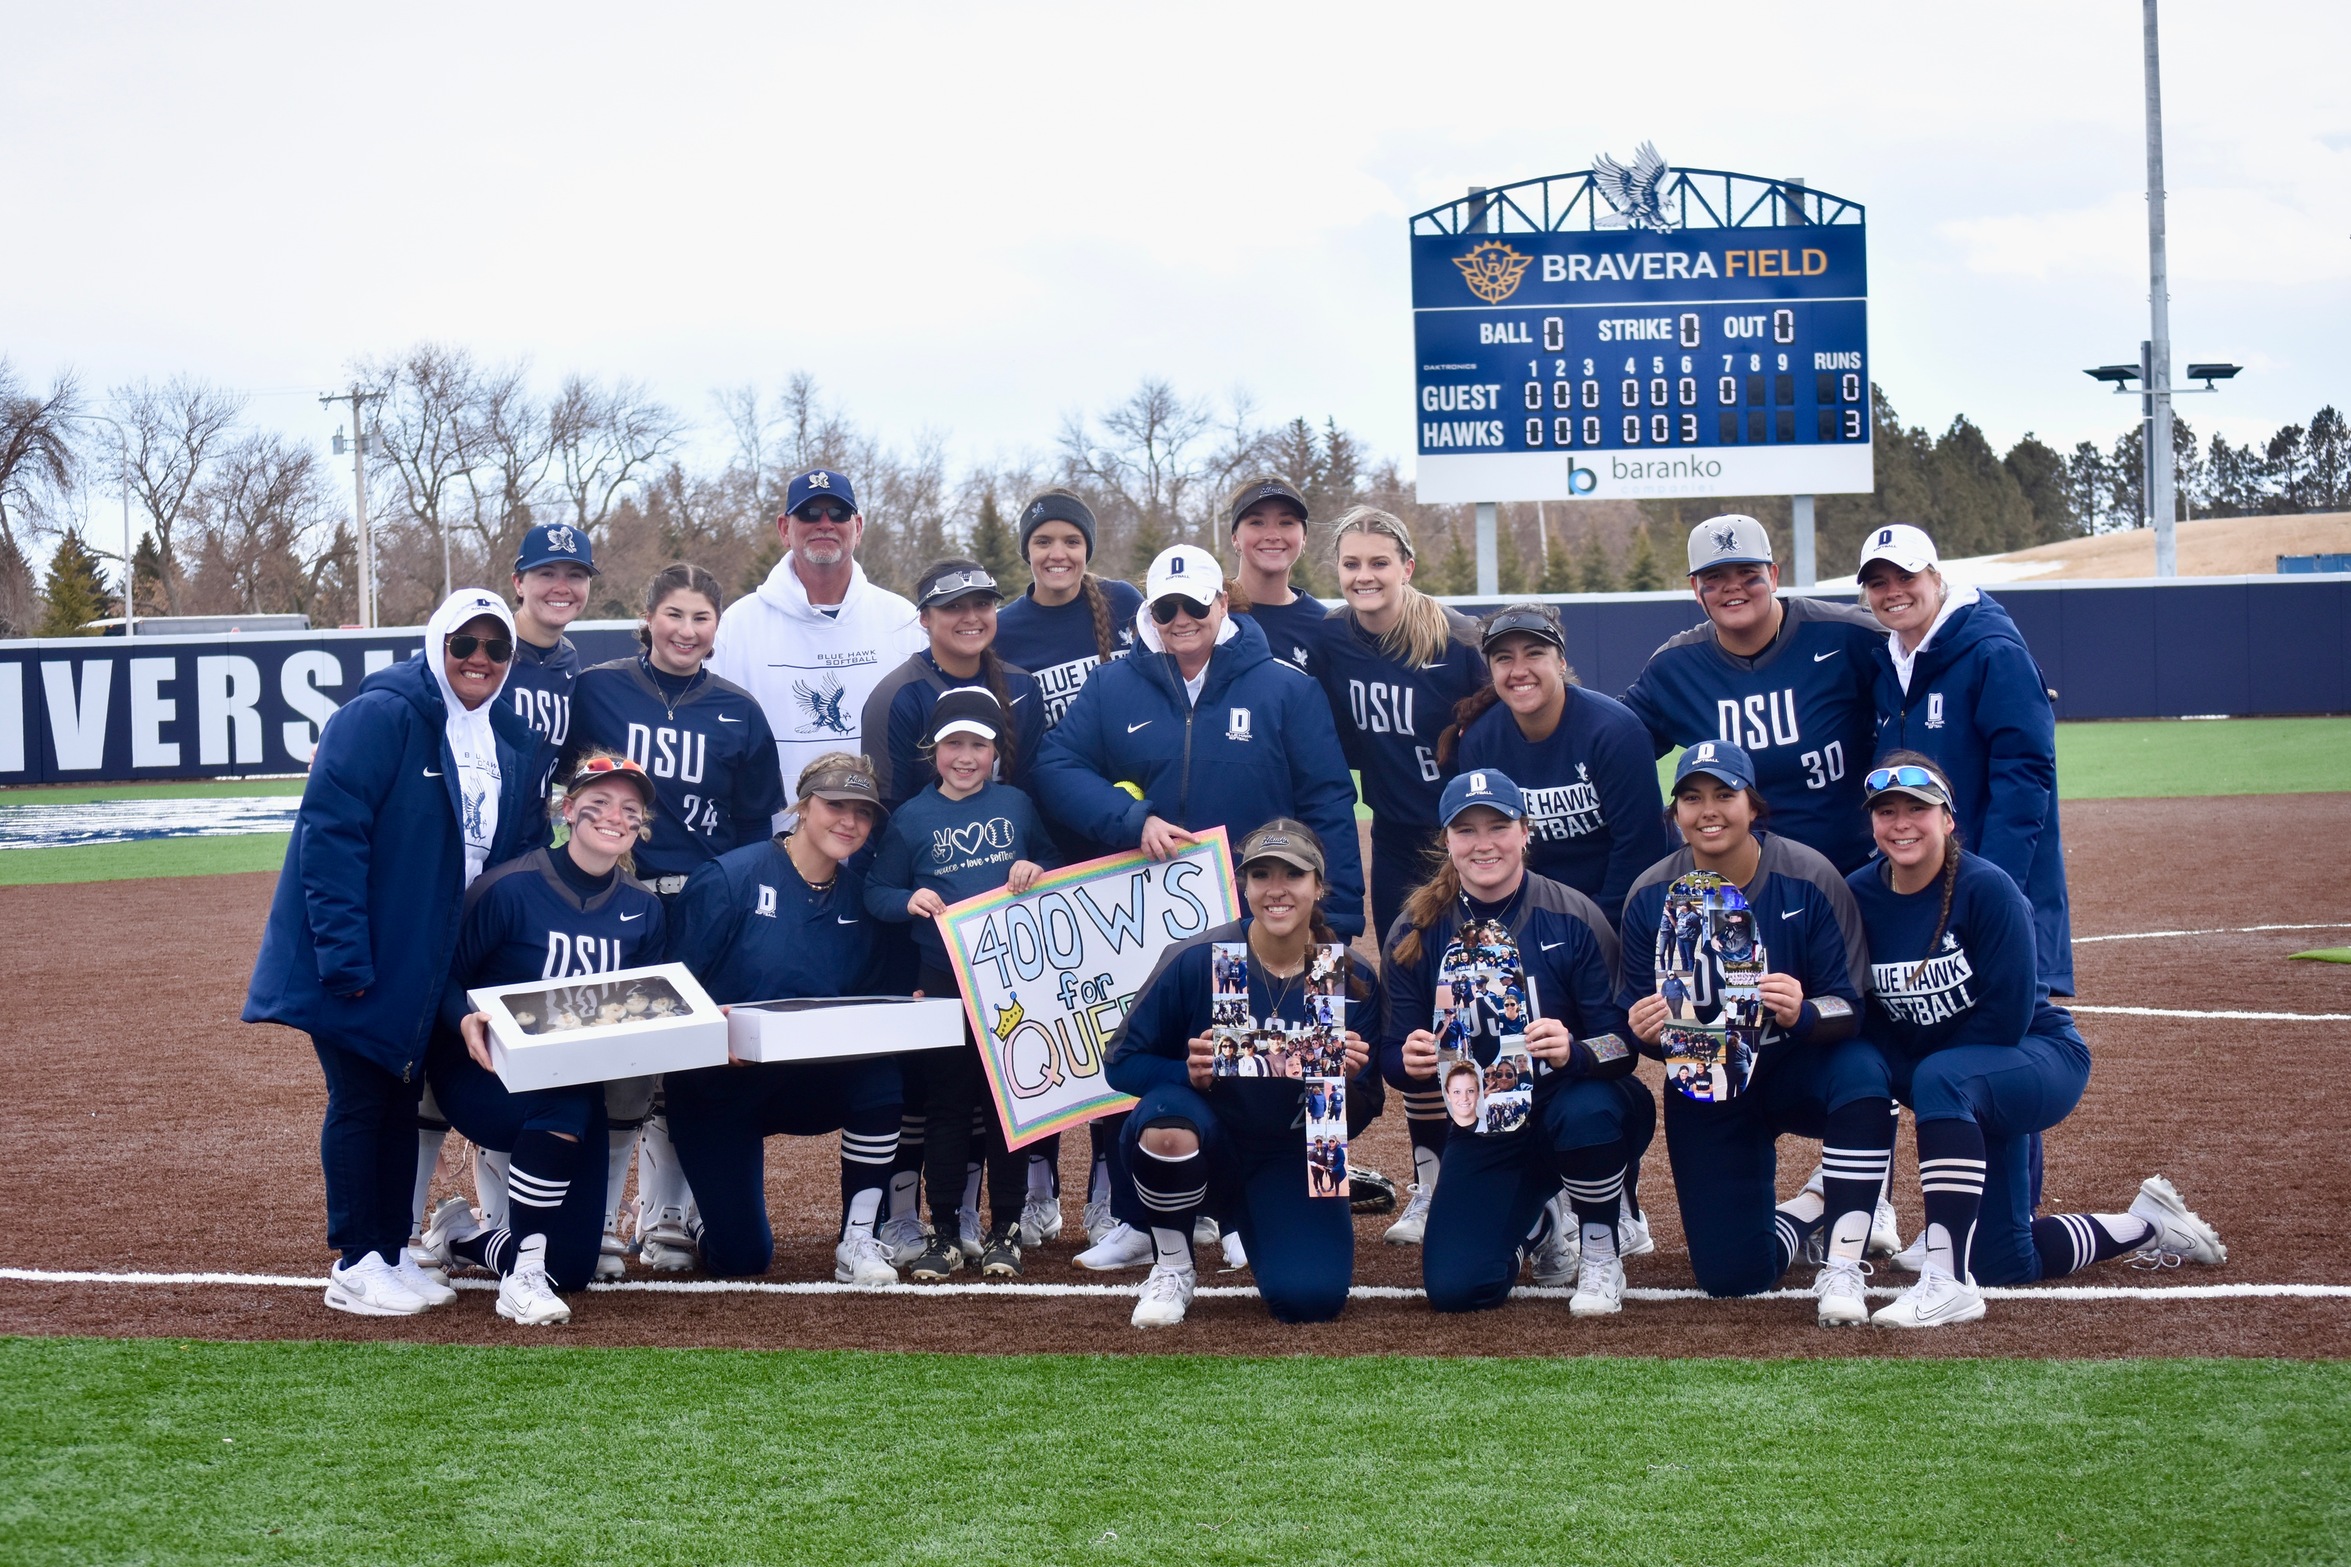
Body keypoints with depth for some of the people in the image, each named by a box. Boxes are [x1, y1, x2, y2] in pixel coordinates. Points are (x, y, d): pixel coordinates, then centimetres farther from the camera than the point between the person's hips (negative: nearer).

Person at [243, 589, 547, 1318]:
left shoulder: (512, 742, 7)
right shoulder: (380, 715, -16)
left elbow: (522, 854, 12)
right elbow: (329, 832, -21)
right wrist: (344, 954, -24)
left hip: (430, 963, 7)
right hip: (359, 961, -7)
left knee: (402, 1099, 13)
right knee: (360, 1100, -1)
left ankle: (392, 1253, 23)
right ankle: (355, 1266, 8)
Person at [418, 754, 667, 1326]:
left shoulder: (642, 910, 1)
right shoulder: (510, 888, -14)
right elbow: (446, 976, -11)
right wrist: (466, 1021, -32)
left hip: (578, 1085, 5)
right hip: (484, 1075, -5)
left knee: (573, 1268, -2)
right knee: (566, 1104, -39)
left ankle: (464, 1233, 30)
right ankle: (523, 1268, -23)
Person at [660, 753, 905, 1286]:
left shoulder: (856, 894, 1)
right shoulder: (729, 880, -15)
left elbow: (864, 1001, 9)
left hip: (812, 1080, 4)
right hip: (716, 1083, -4)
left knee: (882, 1074, -30)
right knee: (739, 1257, -10)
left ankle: (859, 1242, -15)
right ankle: (707, 1202, 28)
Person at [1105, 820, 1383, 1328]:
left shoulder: (1354, 980, -8)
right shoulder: (1195, 961, -15)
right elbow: (1123, 1062, -10)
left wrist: (1348, 1079, -25)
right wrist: (1190, 1073, -29)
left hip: (1293, 1157, 1)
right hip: (1205, 1140, -1)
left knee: (1311, 1298, -22)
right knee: (1167, 1115, -37)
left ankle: (1253, 1225, 17)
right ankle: (1171, 1268, -9)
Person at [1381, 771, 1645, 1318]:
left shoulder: (1572, 917, -12)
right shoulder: (1417, 933, -5)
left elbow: (1625, 1041, -15)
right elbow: (1394, 1056, -2)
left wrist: (1573, 1051, -37)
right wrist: (1409, 1062, -27)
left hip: (1570, 1103, -2)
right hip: (1482, 1129, 3)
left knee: (1587, 1112, -39)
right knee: (1454, 1287, -14)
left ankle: (1600, 1249, -6)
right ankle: (1537, 1218, 24)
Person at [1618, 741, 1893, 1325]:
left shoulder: (1809, 878, -17)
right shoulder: (1650, 896, -10)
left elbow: (1853, 1005, -18)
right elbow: (1637, 1015, -3)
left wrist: (1802, 1015, -40)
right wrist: (1643, 1030, -28)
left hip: (1800, 1073, -2)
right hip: (1707, 1093, 2)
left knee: (1862, 1072, -39)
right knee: (1730, 1274, -6)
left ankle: (1843, 1265, -24)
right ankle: (1812, 1209, 29)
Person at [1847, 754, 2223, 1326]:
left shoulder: (1986, 888, -21)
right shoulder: (1859, 896, -7)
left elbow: (2006, 1016, -23)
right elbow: (1868, 1020, -3)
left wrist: (1925, 1081, -16)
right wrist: (1908, 1086, -17)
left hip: (2043, 1059, -6)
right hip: (1970, 1095, 6)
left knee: (1943, 1079, -38)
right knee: (2005, 1264, 6)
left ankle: (1948, 1280, -37)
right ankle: (2146, 1225, 33)